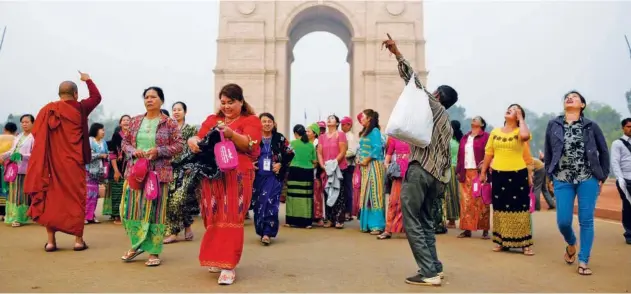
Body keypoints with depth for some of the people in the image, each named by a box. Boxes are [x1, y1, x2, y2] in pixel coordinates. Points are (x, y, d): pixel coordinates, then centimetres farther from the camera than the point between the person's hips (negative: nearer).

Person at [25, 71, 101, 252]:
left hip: (52, 162, 2)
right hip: (73, 162, -2)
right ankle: (78, 240, 6)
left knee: (51, 198, 9)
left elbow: (37, 134, 3)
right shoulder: (80, 108, -5)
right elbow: (97, 97, 12)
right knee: (76, 198, 5)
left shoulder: (47, 110, 0)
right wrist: (88, 80, 24)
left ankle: (51, 241, 11)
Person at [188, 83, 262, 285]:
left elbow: (249, 145, -10)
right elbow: (200, 138, 8)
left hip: (237, 176, -4)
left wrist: (231, 134, -27)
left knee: (231, 219, -8)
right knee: (214, 219, 8)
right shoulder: (212, 120, 17)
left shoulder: (251, 120, 3)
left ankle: (228, 266, -6)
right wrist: (193, 141, -16)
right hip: (212, 175, 4)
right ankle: (217, 259, 23)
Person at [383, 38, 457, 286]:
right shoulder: (447, 123, 26)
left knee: (412, 222, -7)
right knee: (425, 220, 16)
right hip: (435, 174, 9)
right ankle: (434, 267, 18)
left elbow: (415, 81, -5)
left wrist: (397, 54, -4)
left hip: (420, 170, -9)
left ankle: (428, 272, -8)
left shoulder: (433, 106, 2)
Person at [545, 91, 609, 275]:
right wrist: (550, 175, 7)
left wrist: (602, 177, 5)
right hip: (562, 180, 1)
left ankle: (583, 262, 13)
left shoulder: (591, 126, 3)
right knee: (563, 221, -1)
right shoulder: (553, 125, 5)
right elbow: (548, 152, 9)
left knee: (586, 221, 1)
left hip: (588, 179, 0)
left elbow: (604, 152, 9)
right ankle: (571, 244, 33)